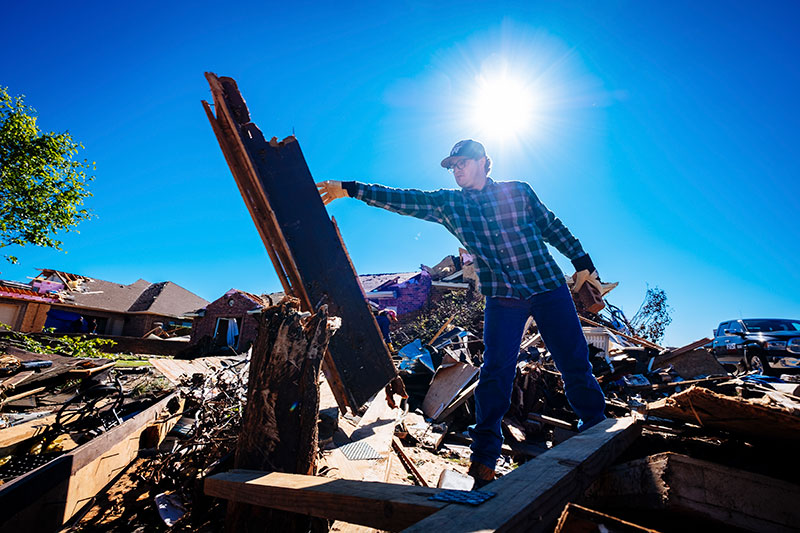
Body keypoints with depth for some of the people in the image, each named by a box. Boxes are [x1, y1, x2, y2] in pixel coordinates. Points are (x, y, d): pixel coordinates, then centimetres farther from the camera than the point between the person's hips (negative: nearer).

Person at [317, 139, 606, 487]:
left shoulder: (519, 191, 6)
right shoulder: (447, 203, 5)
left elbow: (553, 228, 13)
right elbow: (401, 200, -2)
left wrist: (582, 262, 15)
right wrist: (350, 190, -8)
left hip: (548, 288, 1)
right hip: (502, 297, 0)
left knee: (575, 364, 7)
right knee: (495, 373, -6)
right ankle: (484, 458, 7)